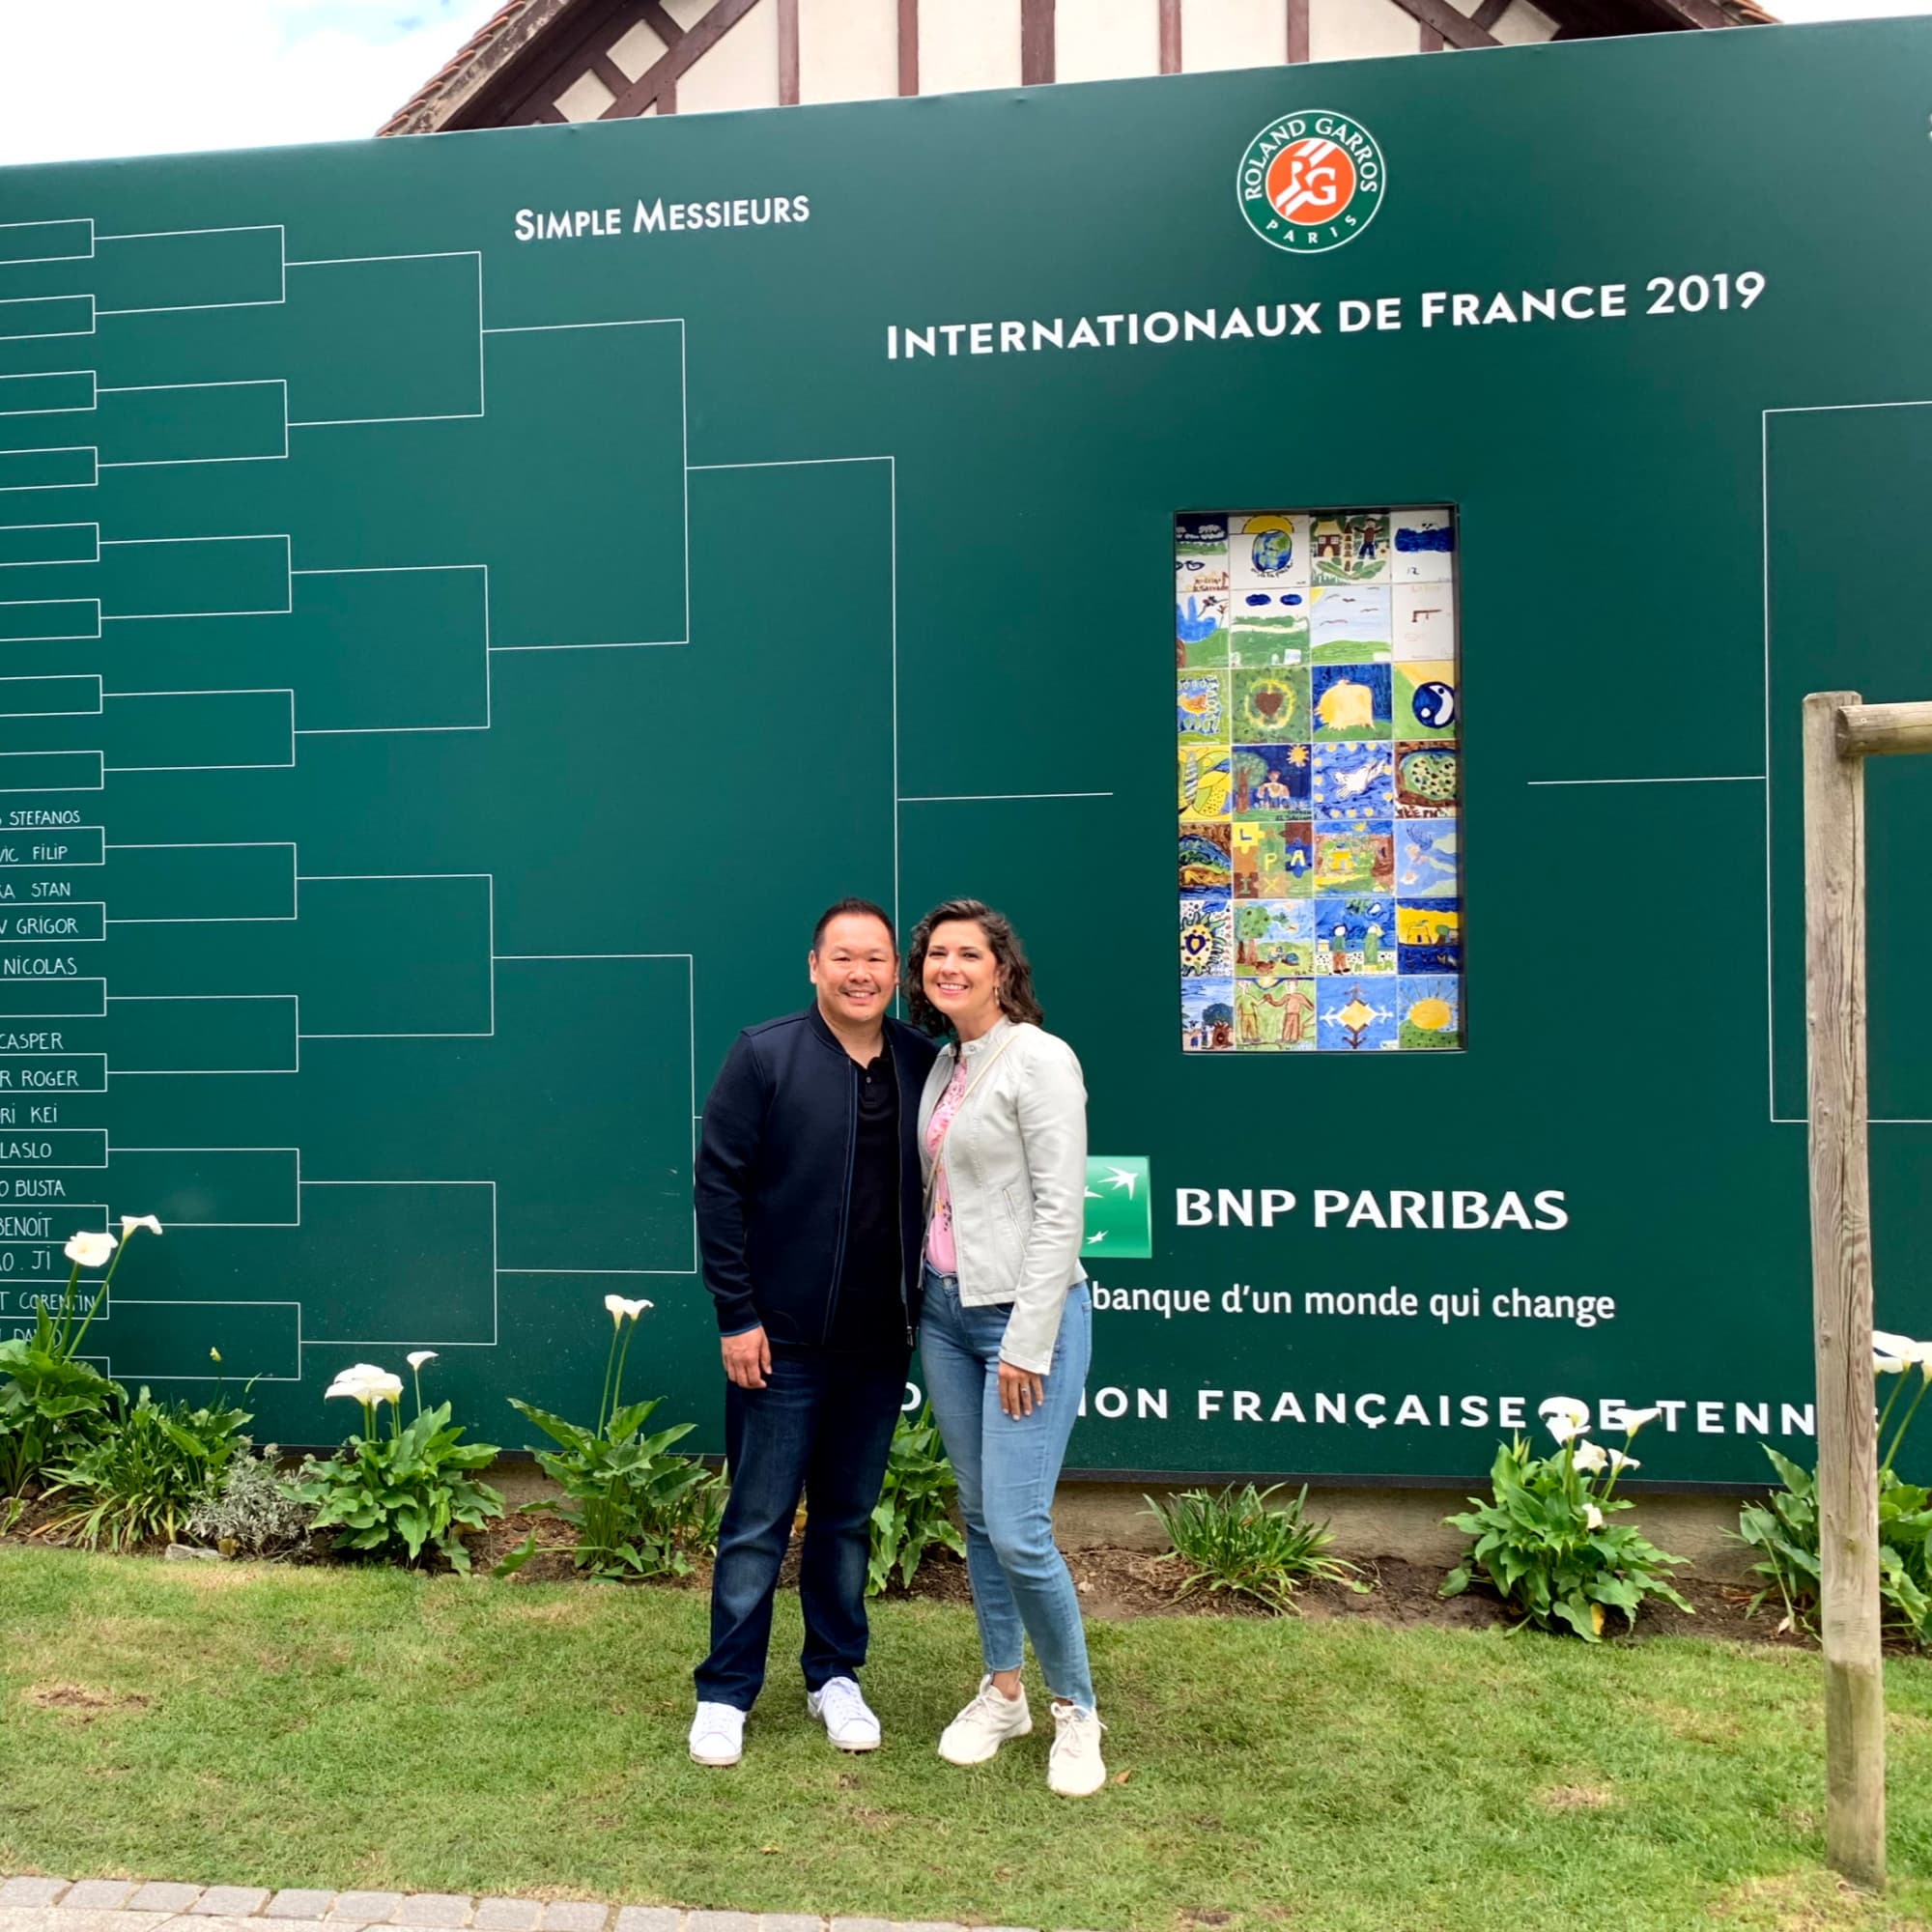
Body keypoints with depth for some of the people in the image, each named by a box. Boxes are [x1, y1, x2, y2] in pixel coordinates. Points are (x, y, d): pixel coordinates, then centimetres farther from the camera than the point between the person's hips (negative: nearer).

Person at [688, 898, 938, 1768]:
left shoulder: (922, 1064, 1)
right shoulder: (764, 1056, -8)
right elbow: (719, 1186, -9)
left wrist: (923, 1307, 4)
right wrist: (736, 1314, -11)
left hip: (878, 1339, 4)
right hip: (781, 1338, -3)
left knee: (849, 1517, 16)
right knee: (758, 1523, 7)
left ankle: (835, 1677, 32)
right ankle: (725, 1692, 23)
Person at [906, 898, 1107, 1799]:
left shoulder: (1038, 1059, -13)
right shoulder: (943, 1064, 10)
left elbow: (1061, 1207, -16)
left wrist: (1027, 1342, -17)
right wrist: (925, 1298, 12)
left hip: (1023, 1314, -7)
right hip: (945, 1311, 7)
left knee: (1019, 1532, -7)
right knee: (977, 1516, 15)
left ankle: (1076, 1708, 16)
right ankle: (1002, 1691, 32)